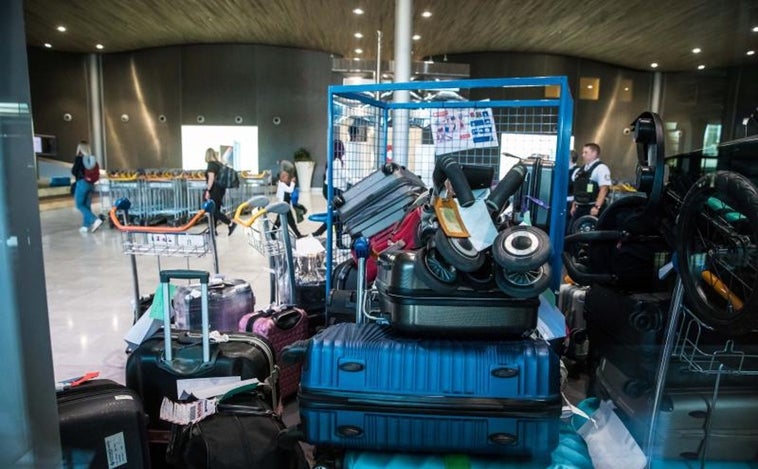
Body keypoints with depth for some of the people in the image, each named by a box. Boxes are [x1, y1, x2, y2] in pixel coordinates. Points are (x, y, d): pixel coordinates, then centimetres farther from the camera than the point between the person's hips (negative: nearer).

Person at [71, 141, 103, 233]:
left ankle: (95, 220, -15)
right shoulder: (93, 158, 3)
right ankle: (86, 225, 15)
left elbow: (74, 171, -8)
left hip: (82, 183, -6)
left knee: (80, 205, 2)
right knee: (87, 205, 12)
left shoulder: (78, 158, -11)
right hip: (91, 184, 6)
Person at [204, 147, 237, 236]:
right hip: (221, 189, 8)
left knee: (213, 211, -6)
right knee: (216, 210, 12)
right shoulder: (220, 164, 12)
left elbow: (211, 178, -21)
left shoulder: (211, 164, -11)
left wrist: (207, 190, -20)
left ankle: (230, 224, -15)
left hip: (214, 190, -8)